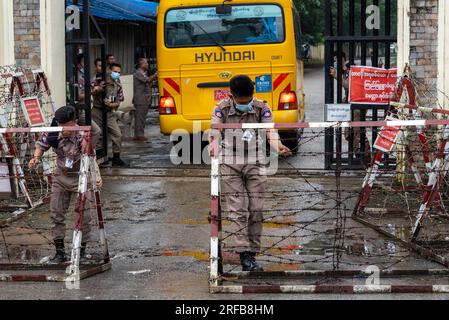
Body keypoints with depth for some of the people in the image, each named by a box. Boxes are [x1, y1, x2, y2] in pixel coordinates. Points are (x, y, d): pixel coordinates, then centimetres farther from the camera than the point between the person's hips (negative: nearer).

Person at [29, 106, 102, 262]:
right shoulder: (53, 133, -13)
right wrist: (36, 158, -14)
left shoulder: (82, 137, -28)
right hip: (60, 176, 5)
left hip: (80, 177, -5)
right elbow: (41, 145, 6)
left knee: (83, 214, -4)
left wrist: (97, 176, -56)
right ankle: (60, 250, 14)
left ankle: (82, 248, 13)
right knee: (56, 213, 5)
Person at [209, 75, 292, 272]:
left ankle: (252, 253, 7)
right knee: (238, 210, -7)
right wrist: (213, 147, -41)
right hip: (230, 164, -1)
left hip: (255, 164, 1)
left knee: (256, 209, -1)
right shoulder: (222, 110, -3)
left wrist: (278, 147, -36)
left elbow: (270, 131, -14)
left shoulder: (262, 108, -2)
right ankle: (244, 255, -10)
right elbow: (215, 132, -17)